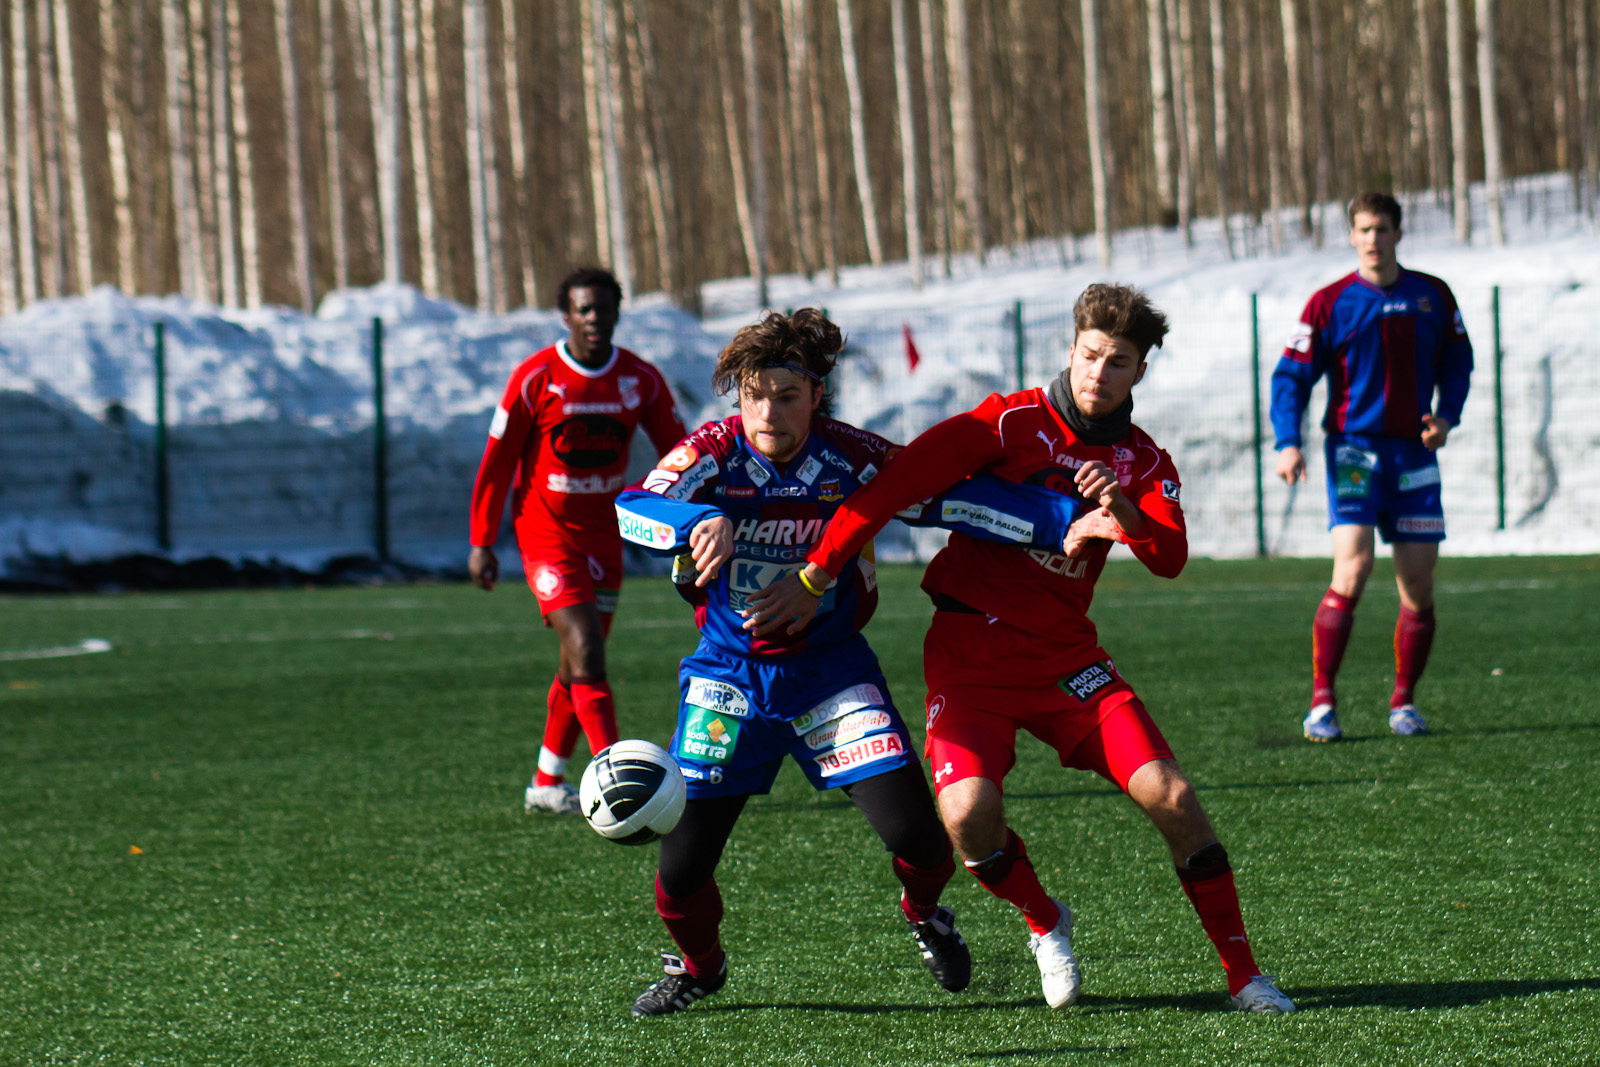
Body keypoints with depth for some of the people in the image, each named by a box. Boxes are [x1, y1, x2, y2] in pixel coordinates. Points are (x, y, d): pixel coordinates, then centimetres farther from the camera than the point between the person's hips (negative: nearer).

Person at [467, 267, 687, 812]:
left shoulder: (641, 378, -1)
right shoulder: (535, 377, -11)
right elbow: (498, 460, -5)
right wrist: (482, 542, -5)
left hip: (603, 532, 5)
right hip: (546, 531, -5)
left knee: (579, 665, 11)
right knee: (586, 653, -16)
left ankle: (546, 784, 24)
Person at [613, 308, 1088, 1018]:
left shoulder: (853, 458, -13)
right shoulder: (715, 451, -15)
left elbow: (951, 497, -9)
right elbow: (630, 510, -28)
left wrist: (1062, 521, -18)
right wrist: (699, 522, -49)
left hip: (828, 667, 0)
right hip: (729, 669, 0)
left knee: (914, 831, -14)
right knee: (681, 867, -3)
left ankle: (923, 912, 25)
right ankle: (699, 965, 33)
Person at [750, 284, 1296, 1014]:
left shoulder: (1142, 461, 8)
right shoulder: (1012, 423, -6)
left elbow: (1171, 559, -6)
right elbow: (893, 485, -10)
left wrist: (1124, 513, -27)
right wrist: (813, 577, -13)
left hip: (1066, 653, 3)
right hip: (971, 648, -3)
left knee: (1171, 798, -11)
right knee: (969, 810, -26)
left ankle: (1242, 973, 2)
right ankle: (1044, 924, 5)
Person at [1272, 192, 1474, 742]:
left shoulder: (1433, 296, 9)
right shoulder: (1330, 303, -1)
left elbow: (1457, 362, 18)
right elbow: (1291, 376, 0)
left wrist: (1447, 416, 0)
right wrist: (1288, 443, -14)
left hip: (1415, 451, 3)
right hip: (1355, 445, -3)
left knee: (1419, 585, 1)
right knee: (1352, 569, -18)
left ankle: (1403, 701, 16)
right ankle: (1322, 701, -13)